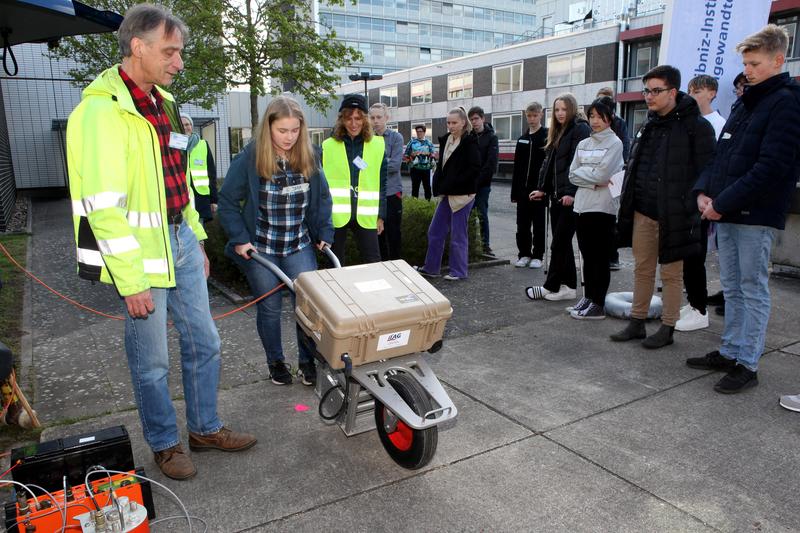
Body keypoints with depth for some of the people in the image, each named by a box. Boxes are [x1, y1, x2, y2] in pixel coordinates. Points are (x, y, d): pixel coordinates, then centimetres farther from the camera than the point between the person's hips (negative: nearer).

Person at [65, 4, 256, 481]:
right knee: (153, 361, 8)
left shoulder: (163, 103, 11)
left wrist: (197, 239, 18)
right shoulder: (102, 111, -16)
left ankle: (206, 428, 33)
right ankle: (165, 444, 29)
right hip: (141, 255, -8)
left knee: (204, 344, 15)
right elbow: (104, 208, -20)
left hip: (181, 243, 8)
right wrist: (131, 282, -20)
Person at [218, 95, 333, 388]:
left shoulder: (308, 158, -3)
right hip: (260, 250, -2)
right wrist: (239, 239, -12)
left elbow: (322, 198, 8)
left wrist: (324, 233, 1)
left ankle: (307, 361, 20)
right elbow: (227, 202, -7)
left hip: (300, 248, 2)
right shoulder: (249, 158, -13)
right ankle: (275, 361, 30)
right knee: (269, 308, 10)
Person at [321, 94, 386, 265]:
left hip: (365, 216, 0)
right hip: (335, 215, 0)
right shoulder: (328, 146, 0)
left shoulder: (377, 145, 2)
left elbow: (382, 184, 6)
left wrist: (381, 215, 4)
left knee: (373, 263, 4)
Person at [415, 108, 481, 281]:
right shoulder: (445, 140, 10)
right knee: (435, 230, 11)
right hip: (447, 193, 8)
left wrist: (452, 184, -18)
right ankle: (431, 268, 22)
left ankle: (459, 271, 13)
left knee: (458, 234, 0)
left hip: (462, 195, -8)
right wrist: (439, 185, 0)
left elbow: (475, 169, -17)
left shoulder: (470, 142, -10)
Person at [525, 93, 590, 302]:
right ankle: (568, 286, 17)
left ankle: (551, 286, 5)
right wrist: (542, 189, 12)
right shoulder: (557, 132, 20)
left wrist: (571, 192, -22)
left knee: (559, 243, -4)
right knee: (562, 242, 10)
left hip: (569, 197, -9)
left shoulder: (580, 129, -7)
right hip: (557, 195, 9)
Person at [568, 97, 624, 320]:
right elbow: (573, 174, 6)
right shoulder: (583, 144, 14)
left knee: (600, 257, 0)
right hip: (582, 205, 6)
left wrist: (582, 173, -3)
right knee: (587, 255, 12)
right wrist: (593, 181, -6)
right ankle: (588, 298, 21)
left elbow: (602, 175, -15)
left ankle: (598, 304, 4)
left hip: (603, 207, -6)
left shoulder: (614, 143, -4)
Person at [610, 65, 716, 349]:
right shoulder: (648, 125, 14)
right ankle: (637, 322, 24)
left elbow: (705, 173, -11)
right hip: (642, 211, 7)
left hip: (673, 215, -6)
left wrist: (693, 209, -15)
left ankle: (667, 328, 17)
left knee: (671, 273, 5)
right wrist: (627, 203, 14)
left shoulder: (696, 126, -9)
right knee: (642, 269, 13)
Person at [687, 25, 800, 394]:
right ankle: (729, 352, 26)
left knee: (752, 290, 0)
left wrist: (722, 203, -18)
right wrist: (704, 191, 1)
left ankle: (747, 365, 9)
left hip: (756, 215, -8)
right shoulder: (746, 103, 17)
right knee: (732, 289, 14)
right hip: (726, 213, 8)